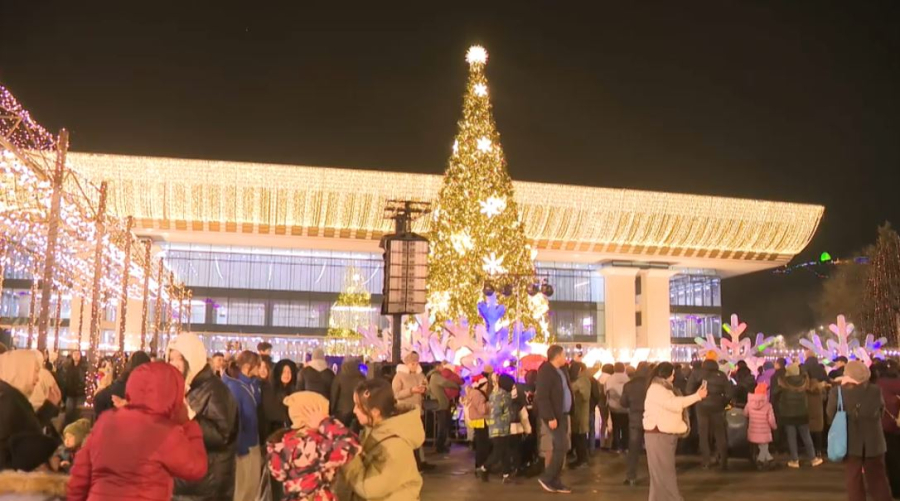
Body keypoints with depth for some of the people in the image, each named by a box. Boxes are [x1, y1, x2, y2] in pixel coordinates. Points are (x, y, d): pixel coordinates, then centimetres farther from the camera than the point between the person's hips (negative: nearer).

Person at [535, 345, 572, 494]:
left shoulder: (561, 371, 13)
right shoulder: (546, 371, -16)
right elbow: (542, 396, -22)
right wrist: (550, 417, -25)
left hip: (563, 414, 9)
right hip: (554, 415, -9)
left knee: (560, 448, 10)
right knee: (561, 447, -11)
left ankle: (555, 480, 16)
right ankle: (546, 477, 1)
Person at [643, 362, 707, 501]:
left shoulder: (664, 389, 20)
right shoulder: (656, 389, -13)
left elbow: (676, 404, 15)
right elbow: (674, 404, -23)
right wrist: (697, 396, -23)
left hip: (667, 434, 10)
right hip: (658, 435, -10)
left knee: (664, 471, 11)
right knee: (663, 471, -7)